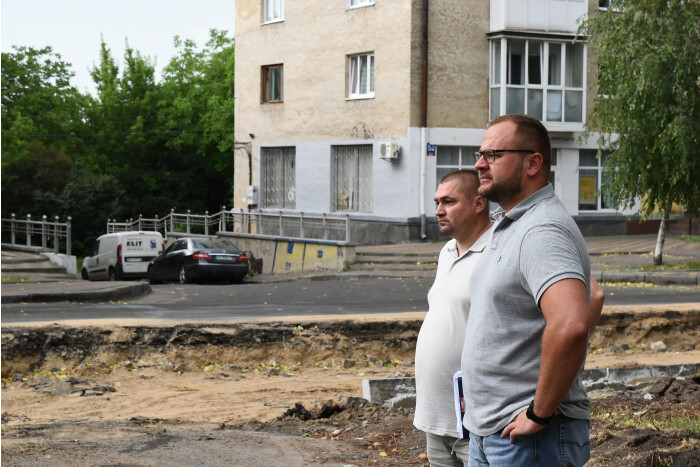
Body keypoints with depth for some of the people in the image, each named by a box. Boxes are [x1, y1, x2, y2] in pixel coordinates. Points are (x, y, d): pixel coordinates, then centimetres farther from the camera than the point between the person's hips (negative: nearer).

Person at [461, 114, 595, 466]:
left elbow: (572, 324, -36)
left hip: (527, 437, -10)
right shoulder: (506, 226, 14)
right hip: (485, 430, 10)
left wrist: (540, 413, -27)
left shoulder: (543, 231, -20)